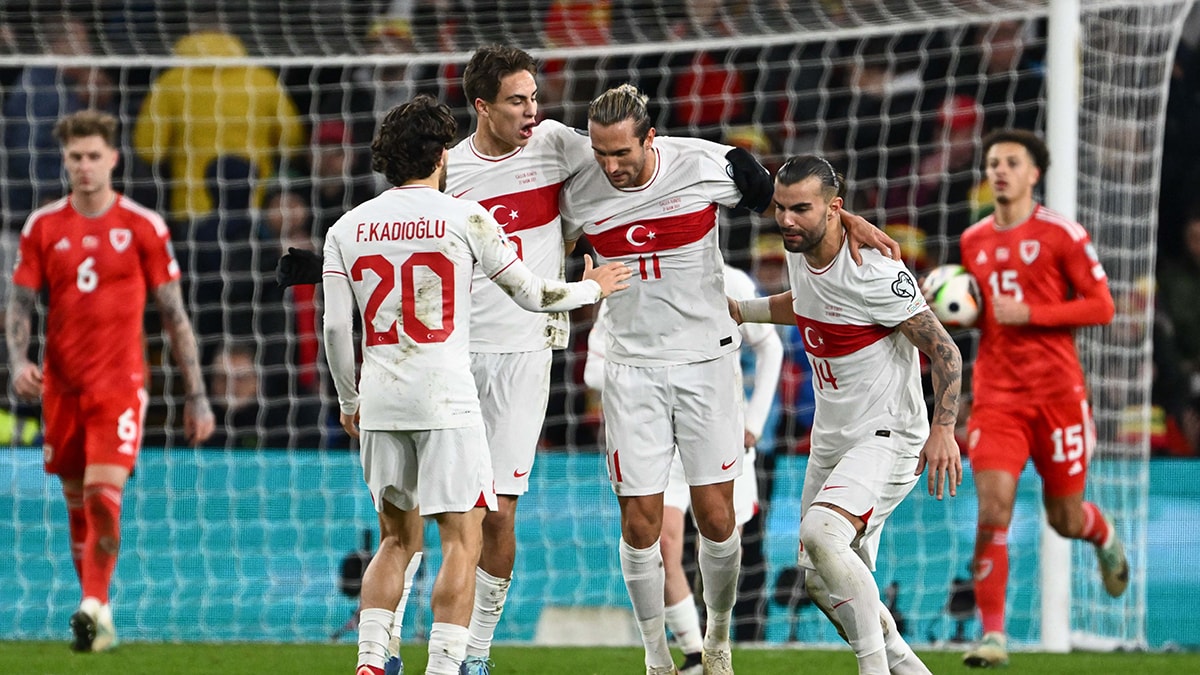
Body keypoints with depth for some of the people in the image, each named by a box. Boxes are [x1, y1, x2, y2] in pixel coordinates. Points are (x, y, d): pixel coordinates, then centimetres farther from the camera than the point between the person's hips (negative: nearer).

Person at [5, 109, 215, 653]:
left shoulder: (143, 226, -1)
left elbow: (174, 313, 2)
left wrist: (196, 396, 1)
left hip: (120, 383, -3)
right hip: (61, 384, 3)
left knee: (103, 493, -19)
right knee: (76, 503, 9)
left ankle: (94, 607, -21)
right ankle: (99, 619, 21)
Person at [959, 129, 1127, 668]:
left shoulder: (1061, 234, -5)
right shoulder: (972, 242, 10)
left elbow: (1101, 306, -7)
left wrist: (1029, 314, -17)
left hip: (1056, 390, -3)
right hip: (996, 395, 3)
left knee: (1065, 519, 9)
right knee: (992, 511, -15)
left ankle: (1106, 539, 47)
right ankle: (992, 636, -13)